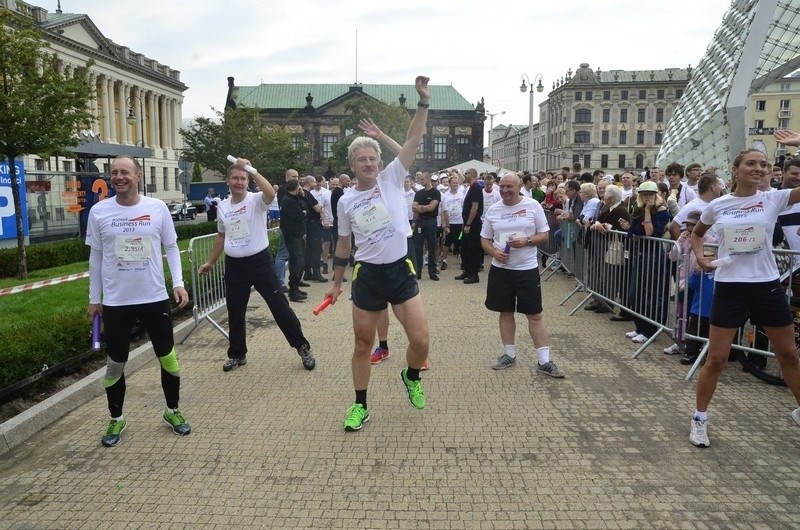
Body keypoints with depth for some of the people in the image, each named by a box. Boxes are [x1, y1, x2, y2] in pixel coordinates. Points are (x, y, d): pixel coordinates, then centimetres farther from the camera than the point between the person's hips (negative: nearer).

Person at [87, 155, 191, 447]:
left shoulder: (158, 208, -4)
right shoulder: (99, 211, -3)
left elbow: (171, 247, 5)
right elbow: (96, 256, 5)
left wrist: (178, 282, -6)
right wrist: (94, 297, 8)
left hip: (155, 298, 0)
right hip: (116, 302, 0)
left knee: (168, 358, 10)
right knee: (115, 364, 11)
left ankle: (172, 411, 31)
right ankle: (116, 419, 31)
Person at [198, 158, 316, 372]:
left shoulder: (256, 200, -8)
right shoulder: (222, 206, 8)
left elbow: (270, 193, -33)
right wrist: (210, 262, 22)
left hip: (260, 261, -5)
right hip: (234, 266, 5)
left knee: (280, 307, -2)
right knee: (235, 313, 13)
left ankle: (303, 348, 10)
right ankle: (237, 354, 30)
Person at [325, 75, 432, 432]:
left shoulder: (392, 179, 0)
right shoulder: (346, 201, 4)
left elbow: (413, 140, -9)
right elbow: (343, 246, 14)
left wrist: (424, 101, -18)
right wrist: (336, 283, 16)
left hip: (401, 271, -1)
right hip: (367, 276, 1)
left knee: (421, 340, -5)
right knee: (363, 345, 9)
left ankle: (411, 377, 29)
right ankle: (360, 406, 27)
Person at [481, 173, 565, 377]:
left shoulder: (533, 206, -4)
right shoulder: (493, 210, 3)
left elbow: (544, 235, -1)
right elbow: (485, 239, 8)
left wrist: (526, 241, -20)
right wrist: (494, 252, -12)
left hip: (527, 269, -2)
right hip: (500, 269, 3)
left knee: (535, 315, 1)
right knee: (506, 312, 12)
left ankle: (544, 361, 8)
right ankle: (509, 354, 26)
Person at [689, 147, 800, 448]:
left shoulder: (773, 199, -2)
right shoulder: (717, 206, 1)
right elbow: (696, 234, 18)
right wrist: (700, 257, 1)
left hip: (767, 286, 1)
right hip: (729, 288, -1)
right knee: (716, 359, 1)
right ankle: (699, 419, 17)